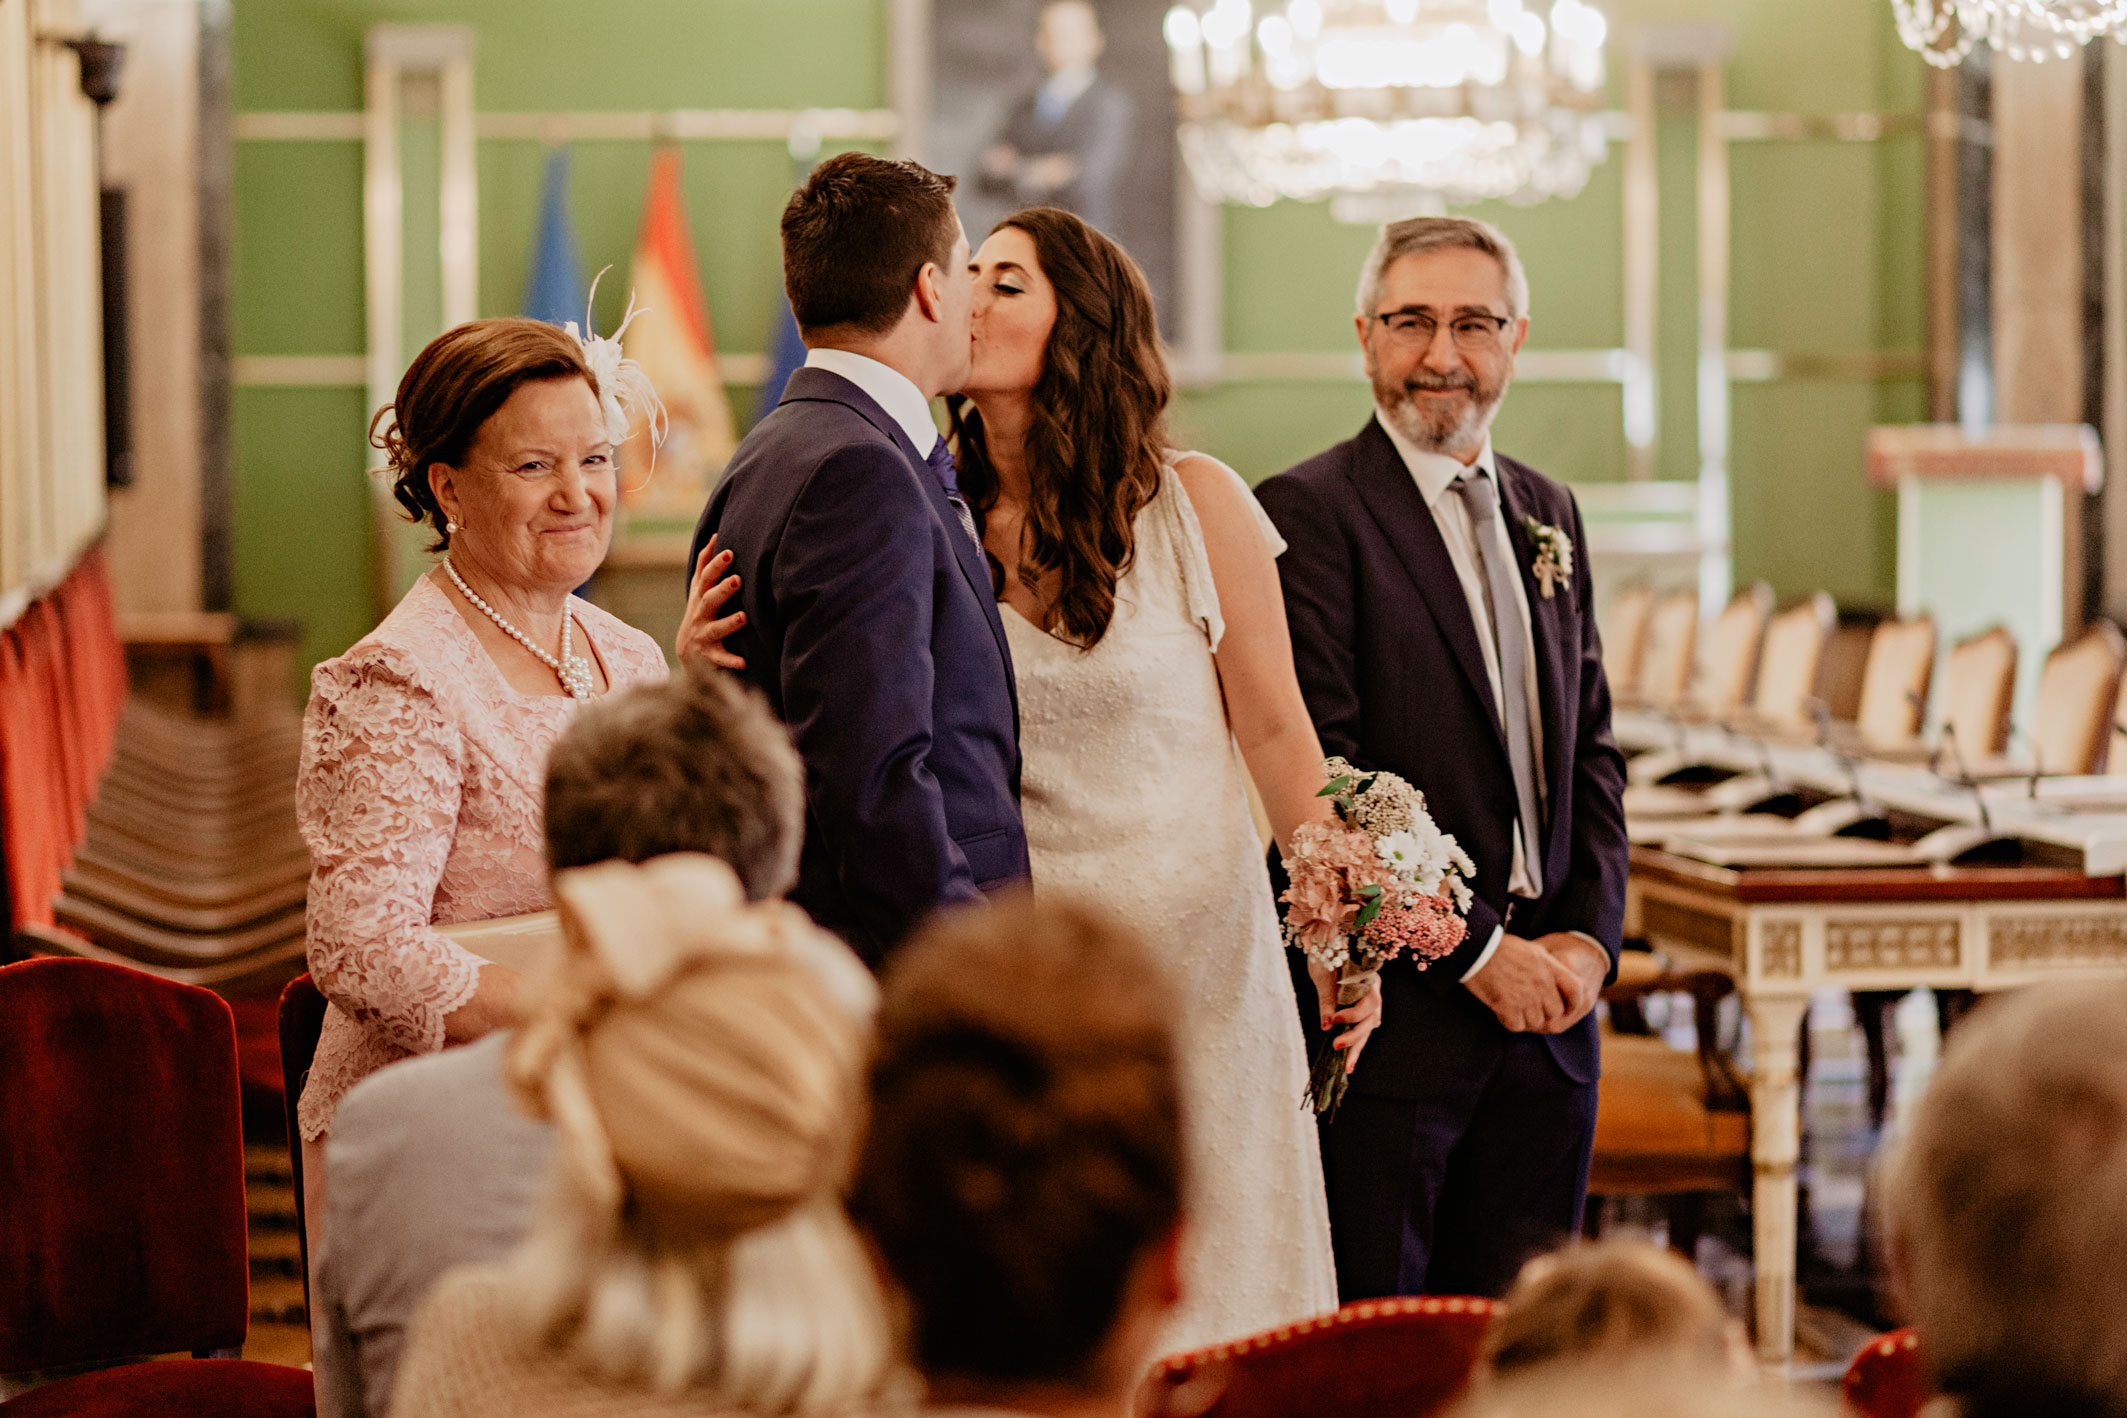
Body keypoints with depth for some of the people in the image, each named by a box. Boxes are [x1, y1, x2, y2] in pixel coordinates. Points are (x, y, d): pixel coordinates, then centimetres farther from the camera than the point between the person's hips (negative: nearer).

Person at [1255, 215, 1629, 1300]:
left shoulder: (1547, 512, 16)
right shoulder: (1308, 509, -7)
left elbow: (1591, 749, 17)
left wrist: (1587, 936, 1)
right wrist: (1476, 949, -13)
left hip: (1544, 1007, 6)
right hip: (1392, 1013, -6)